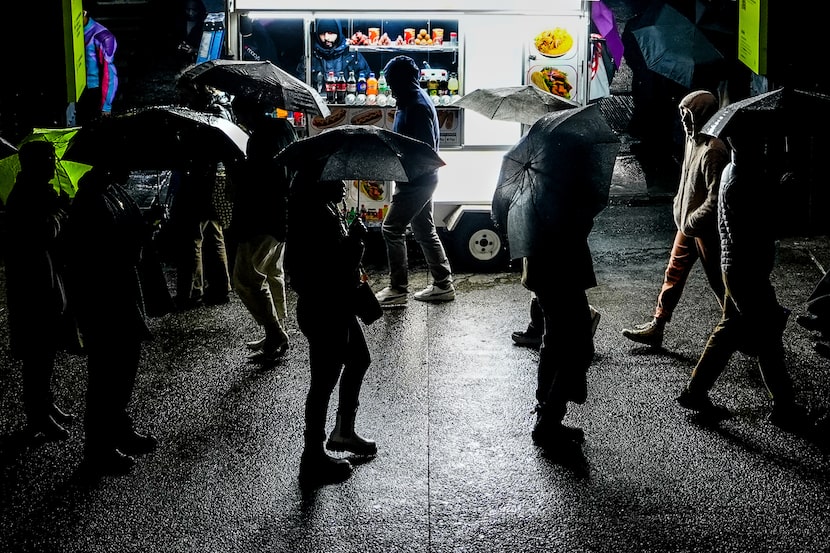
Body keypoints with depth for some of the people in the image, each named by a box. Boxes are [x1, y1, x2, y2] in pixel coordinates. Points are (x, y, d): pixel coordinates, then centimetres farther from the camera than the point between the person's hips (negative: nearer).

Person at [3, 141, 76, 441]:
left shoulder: (39, 193, 12)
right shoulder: (22, 199, -19)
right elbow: (46, 233, -31)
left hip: (49, 284, 10)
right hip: (32, 289, -10)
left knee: (47, 351, 19)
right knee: (37, 355, -1)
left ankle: (45, 403, 32)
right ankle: (38, 417, 8)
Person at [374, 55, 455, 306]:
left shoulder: (416, 106, -18)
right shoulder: (415, 100, 13)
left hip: (416, 180, -11)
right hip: (422, 179, 11)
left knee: (391, 228, -7)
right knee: (425, 231, 15)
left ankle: (398, 289, -3)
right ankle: (443, 284, 20)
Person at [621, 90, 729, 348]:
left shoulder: (713, 151, -24)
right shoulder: (692, 140, 6)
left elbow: (715, 199, -26)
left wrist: (691, 220, -19)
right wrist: (679, 204, 10)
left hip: (705, 229, -9)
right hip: (687, 223, 9)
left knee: (718, 281, 4)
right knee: (674, 274, 12)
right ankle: (656, 327, 20)